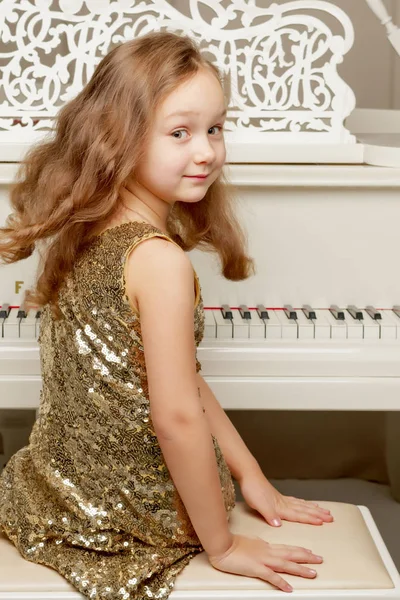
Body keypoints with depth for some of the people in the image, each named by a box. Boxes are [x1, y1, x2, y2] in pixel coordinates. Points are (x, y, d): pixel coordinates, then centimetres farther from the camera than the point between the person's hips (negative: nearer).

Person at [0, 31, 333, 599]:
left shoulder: (85, 233, 1)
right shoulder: (161, 260, -27)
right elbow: (177, 416, -27)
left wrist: (251, 475, 8)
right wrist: (222, 545, -14)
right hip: (131, 512, -7)